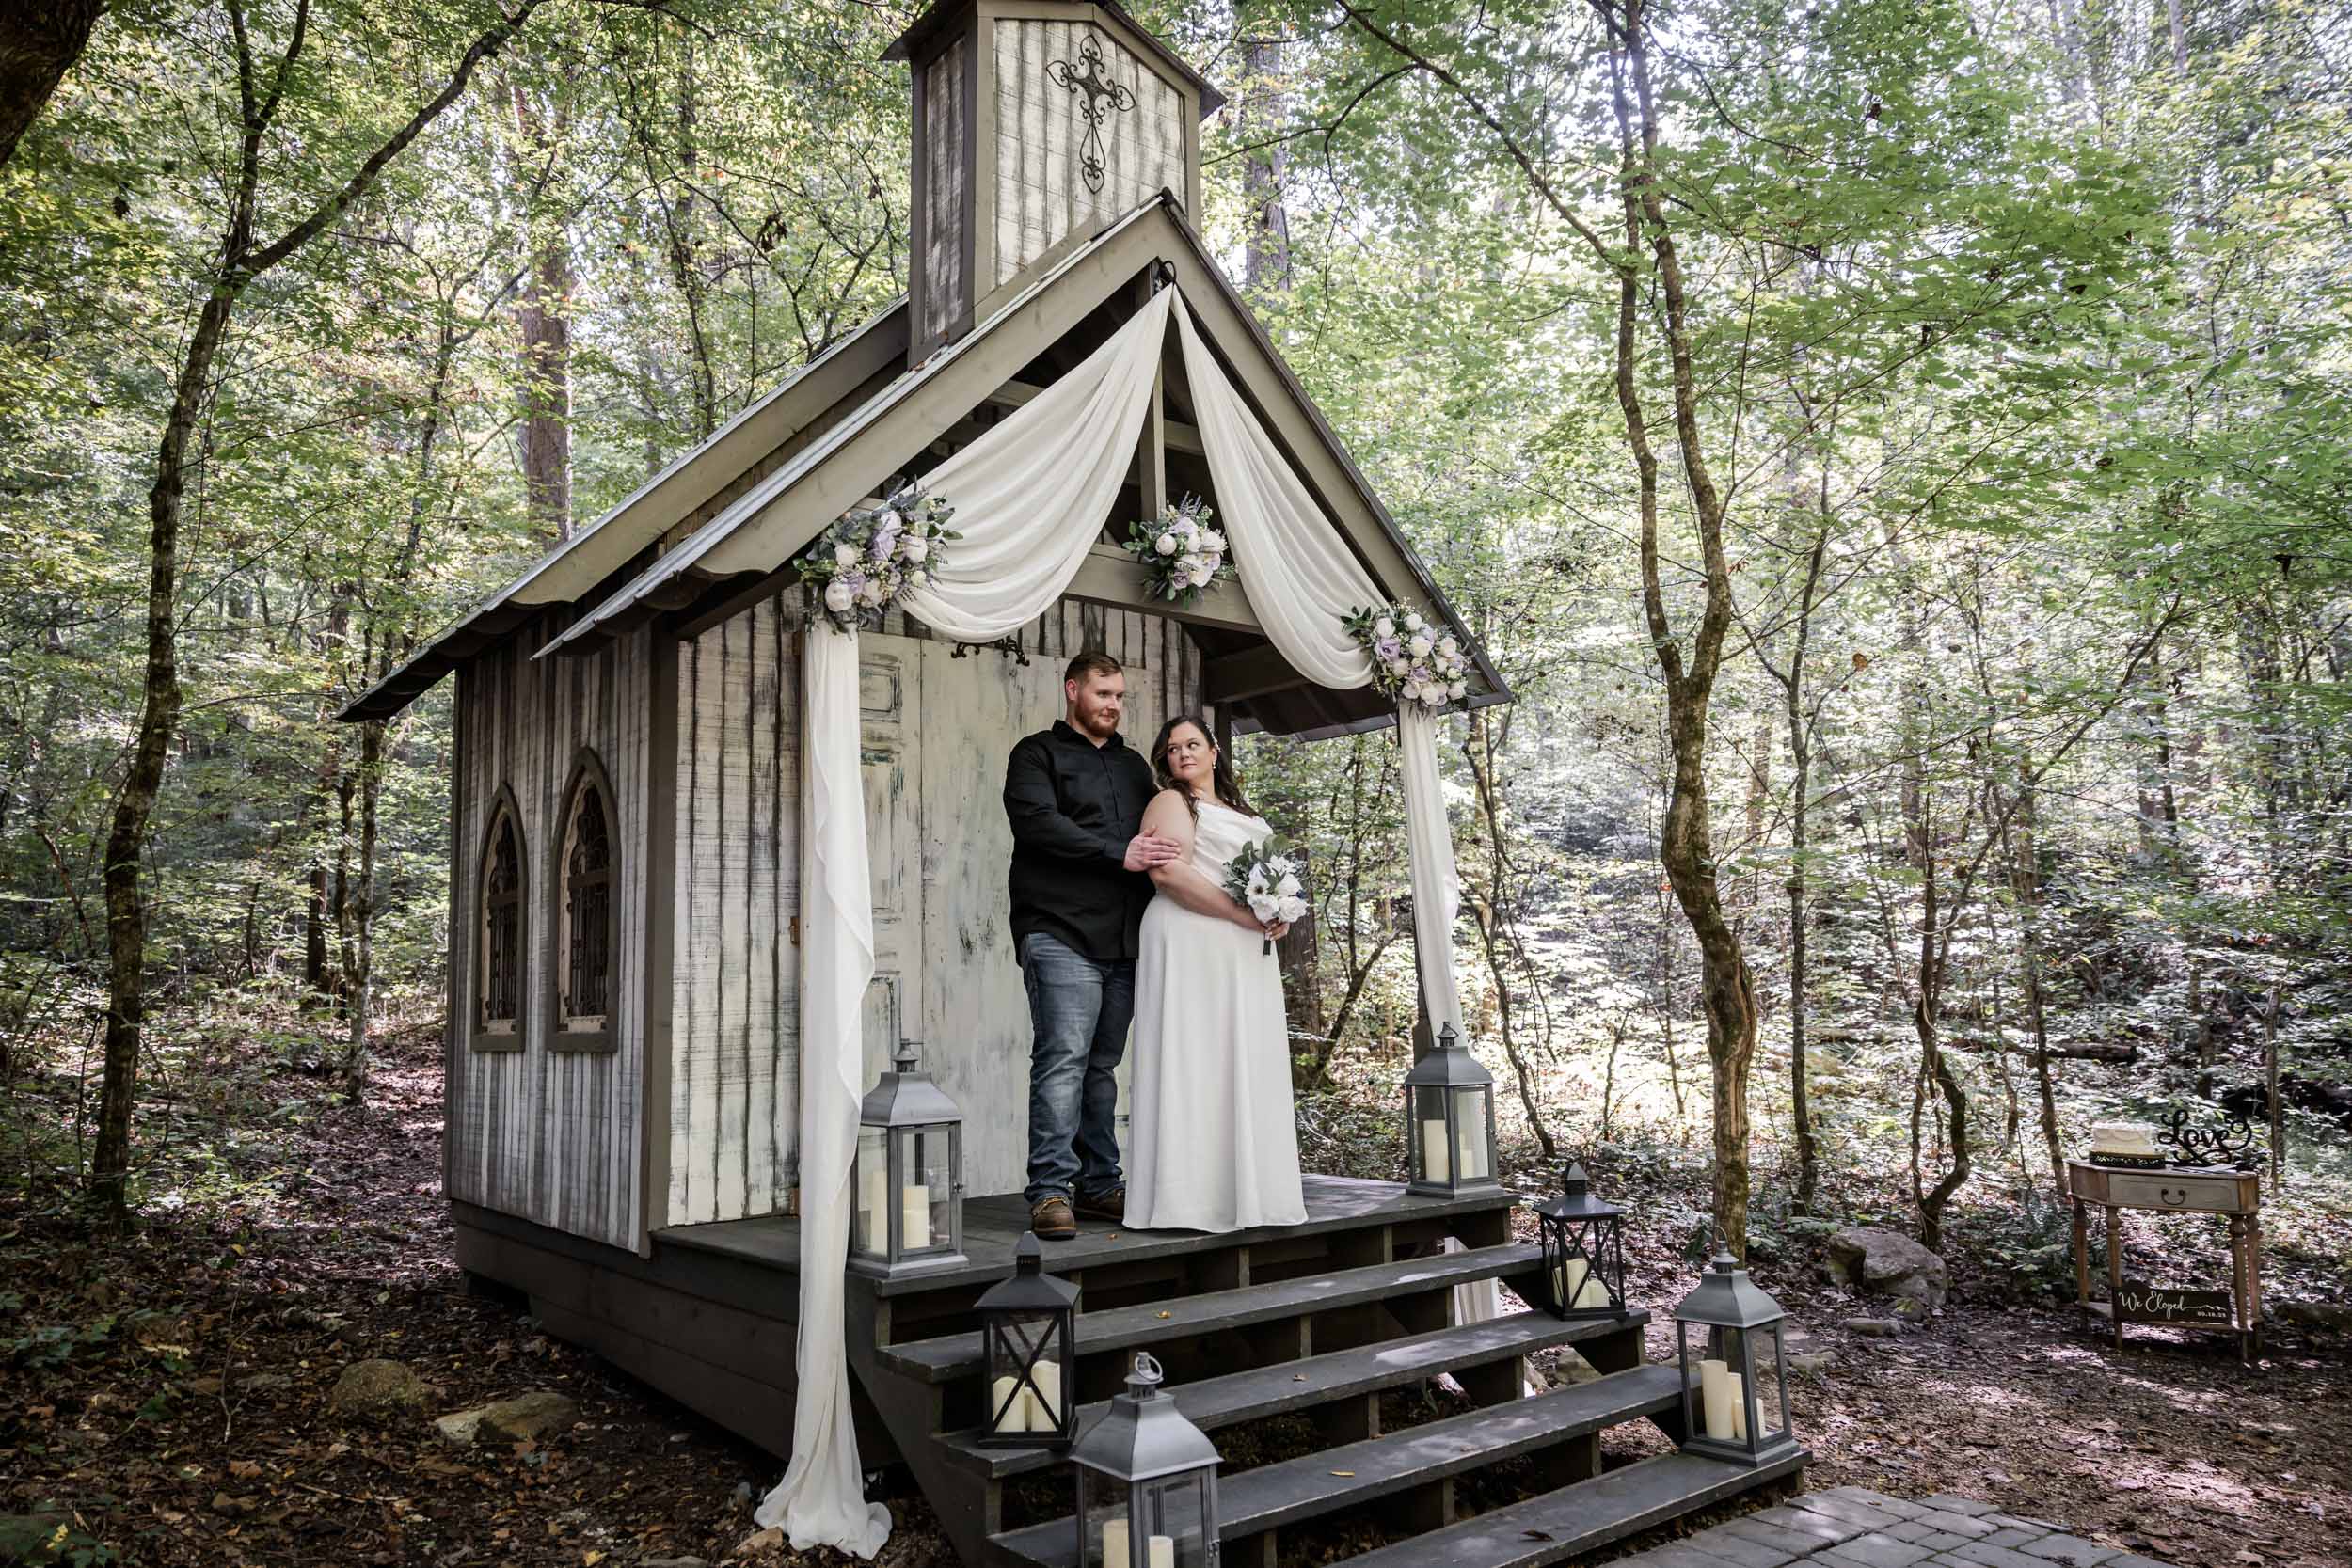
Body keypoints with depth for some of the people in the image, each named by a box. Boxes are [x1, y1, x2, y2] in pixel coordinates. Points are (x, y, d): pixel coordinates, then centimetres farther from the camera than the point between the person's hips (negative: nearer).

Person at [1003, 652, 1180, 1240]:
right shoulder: (1038, 754, 6)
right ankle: (1050, 1188, -9)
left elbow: (1159, 839, 27)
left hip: (1123, 940, 6)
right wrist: (1118, 854, -15)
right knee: (1063, 1058, -12)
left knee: (1102, 1064, 8)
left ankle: (1098, 1182, 13)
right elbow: (1039, 822, -11)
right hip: (1061, 932, -6)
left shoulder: (1134, 765, 26)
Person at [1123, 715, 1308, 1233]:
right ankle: (1192, 1196, -7)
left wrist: (1277, 913, 6)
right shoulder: (1170, 802, 0)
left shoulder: (1240, 811, 25)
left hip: (1245, 950, 8)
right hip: (1194, 943, -8)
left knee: (1245, 1063, 6)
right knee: (1197, 1059, -9)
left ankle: (1243, 1189, 11)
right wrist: (1243, 913, -18)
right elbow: (1167, 871, -15)